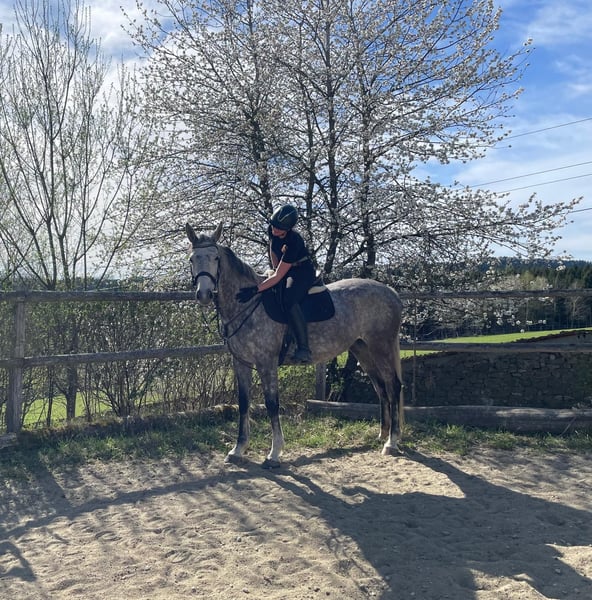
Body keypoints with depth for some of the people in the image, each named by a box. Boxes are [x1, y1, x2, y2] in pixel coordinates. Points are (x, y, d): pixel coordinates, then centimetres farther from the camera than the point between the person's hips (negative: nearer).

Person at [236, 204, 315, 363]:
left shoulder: (293, 241, -34)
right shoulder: (272, 231, -13)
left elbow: (278, 277, -34)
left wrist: (255, 290, -38)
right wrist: (276, 270, 1)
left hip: (304, 274, -9)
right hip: (285, 270, 9)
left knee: (289, 299, -34)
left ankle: (304, 349, -32)